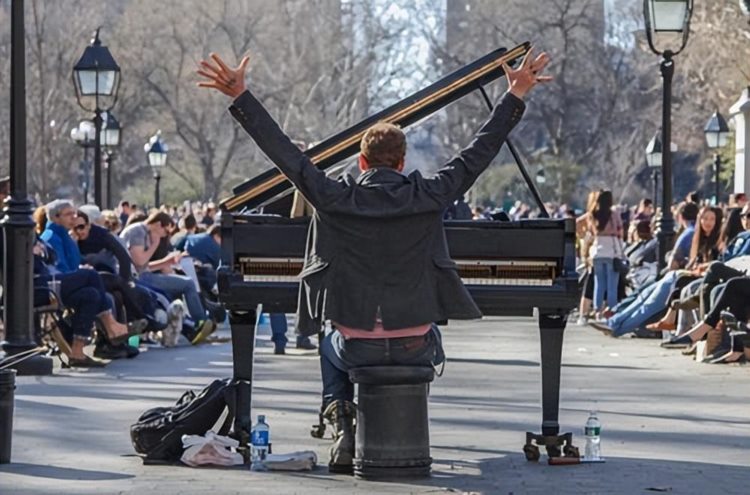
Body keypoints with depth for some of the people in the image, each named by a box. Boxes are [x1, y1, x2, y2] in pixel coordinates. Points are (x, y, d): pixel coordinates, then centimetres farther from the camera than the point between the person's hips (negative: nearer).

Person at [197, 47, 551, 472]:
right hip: (414, 347, 0)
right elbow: (479, 154, -2)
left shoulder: (335, 198, -8)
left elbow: (283, 150, -5)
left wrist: (240, 96, 1)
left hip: (357, 345, 0)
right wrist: (515, 97, 6)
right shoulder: (426, 197, -8)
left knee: (331, 349, 37)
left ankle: (344, 428, 13)